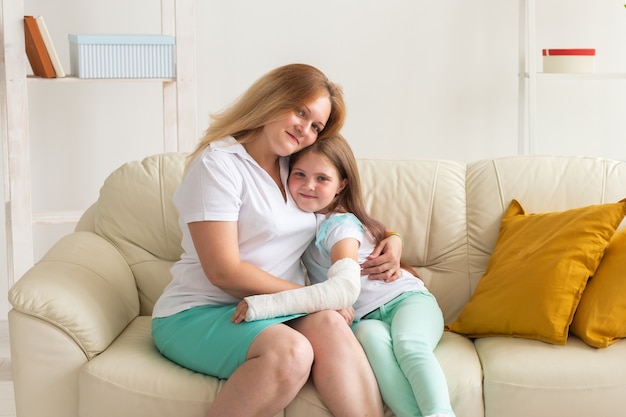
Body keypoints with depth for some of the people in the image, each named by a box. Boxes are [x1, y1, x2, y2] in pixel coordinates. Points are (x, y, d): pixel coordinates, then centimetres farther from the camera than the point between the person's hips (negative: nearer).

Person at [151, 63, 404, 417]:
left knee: (329, 325, -28)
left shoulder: (296, 169, 15)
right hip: (199, 314, -6)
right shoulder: (219, 163, -8)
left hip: (277, 311, 6)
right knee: (291, 351, -34)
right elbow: (224, 272, -15)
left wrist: (392, 241, 7)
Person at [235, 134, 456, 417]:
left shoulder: (340, 225, -16)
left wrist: (266, 304, -40)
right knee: (371, 337, -33)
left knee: (407, 343, -37)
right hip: (363, 319, 3)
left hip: (405, 300, -3)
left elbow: (346, 287, -35)